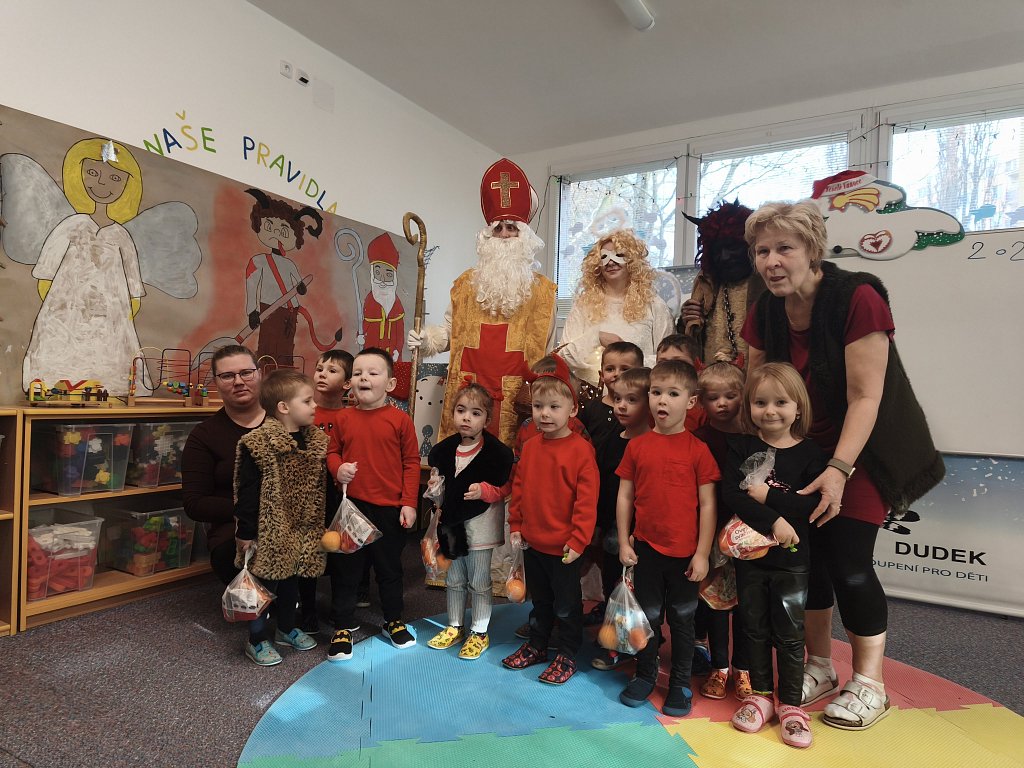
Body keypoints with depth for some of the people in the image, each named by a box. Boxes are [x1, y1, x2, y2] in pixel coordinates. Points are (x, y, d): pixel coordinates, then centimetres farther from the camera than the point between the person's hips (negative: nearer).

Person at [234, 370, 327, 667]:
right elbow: (247, 493, -14)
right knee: (265, 582, 8)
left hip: (303, 531, 6)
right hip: (270, 530, -6)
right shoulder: (257, 444, -17)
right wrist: (246, 533, -11)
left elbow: (324, 488, 9)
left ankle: (287, 628, 41)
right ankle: (257, 640, 27)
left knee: (292, 580, 21)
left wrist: (327, 525, 11)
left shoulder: (318, 442, 2)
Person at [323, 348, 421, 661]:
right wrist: (337, 469, -11)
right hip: (351, 506, 2)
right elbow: (332, 452, 11)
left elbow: (411, 462, -4)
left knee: (390, 568, 16)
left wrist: (409, 503, -7)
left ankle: (394, 621, 36)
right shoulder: (343, 418, -1)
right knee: (347, 568, 12)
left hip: (390, 509, -1)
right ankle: (344, 627, 29)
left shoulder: (400, 419, -7)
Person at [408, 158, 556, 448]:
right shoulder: (466, 284, 13)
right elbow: (451, 331, 15)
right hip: (468, 387, 2)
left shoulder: (542, 290, 8)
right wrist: (427, 340, -4)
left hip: (515, 392, -1)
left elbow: (544, 348, 8)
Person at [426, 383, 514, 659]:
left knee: (479, 582, 8)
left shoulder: (497, 451, -15)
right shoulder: (444, 449, 1)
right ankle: (454, 627, 36)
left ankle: (479, 633, 26)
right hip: (452, 521, 5)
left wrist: (484, 491, -27)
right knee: (453, 580, 18)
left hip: (481, 523, -5)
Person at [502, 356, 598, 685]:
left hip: (564, 546, -6)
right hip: (532, 541, 6)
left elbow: (587, 499, -17)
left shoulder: (581, 450, -17)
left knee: (566, 603, 13)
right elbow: (519, 489, 9)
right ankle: (536, 646, 42)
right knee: (539, 599, 24)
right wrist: (516, 526, 7)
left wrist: (578, 540, -16)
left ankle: (567, 655, 31)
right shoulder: (529, 448, 1)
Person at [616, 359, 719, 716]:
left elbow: (707, 504, -6)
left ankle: (680, 683, 33)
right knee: (648, 616, 16)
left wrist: (702, 553, -7)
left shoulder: (698, 450, -9)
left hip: (685, 552, -1)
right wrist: (623, 542, 1)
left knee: (682, 619, 14)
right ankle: (645, 675, 36)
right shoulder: (637, 446, -3)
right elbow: (624, 496, 2)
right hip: (646, 549, 2)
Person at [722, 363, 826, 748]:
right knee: (755, 628, 14)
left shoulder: (809, 453, -6)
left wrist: (768, 495, -19)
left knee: (789, 633, 10)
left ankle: (790, 703, 26)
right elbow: (729, 494, -15)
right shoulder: (741, 447, -3)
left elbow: (814, 503, -17)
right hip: (749, 555, 2)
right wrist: (773, 520, -24)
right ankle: (760, 694, 31)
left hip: (791, 559, -1)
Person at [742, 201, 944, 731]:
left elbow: (865, 396, -24)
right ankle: (819, 667, 25)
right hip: (802, 447, 5)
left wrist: (839, 469, -28)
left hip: (864, 448, -5)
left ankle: (869, 684, 14)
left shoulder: (857, 298, -22)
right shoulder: (764, 314, -5)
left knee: (848, 562, -7)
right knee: (807, 556, 6)